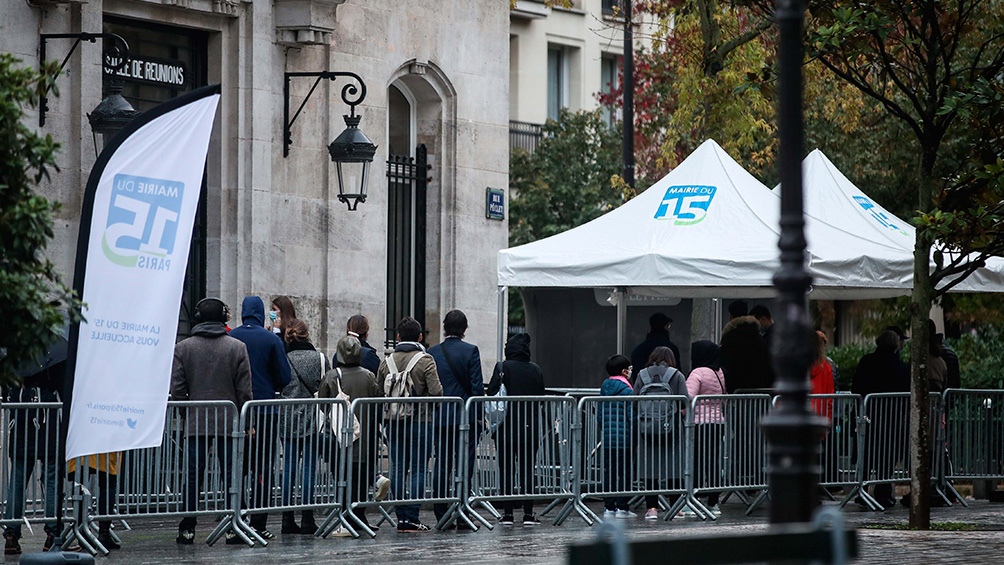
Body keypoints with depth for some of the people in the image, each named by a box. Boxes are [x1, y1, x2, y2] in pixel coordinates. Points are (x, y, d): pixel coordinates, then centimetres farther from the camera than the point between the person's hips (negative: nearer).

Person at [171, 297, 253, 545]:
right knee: (231, 475, 4)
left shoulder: (182, 348, 1)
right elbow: (244, 390, -2)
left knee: (193, 476, 4)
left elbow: (177, 389, -1)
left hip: (195, 422, 1)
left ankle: (187, 529, 3)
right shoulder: (237, 348, -1)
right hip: (229, 422, -1)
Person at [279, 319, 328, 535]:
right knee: (309, 468, 1)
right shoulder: (319, 358, -2)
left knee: (289, 468, 6)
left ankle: (288, 519, 6)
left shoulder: (284, 359, -3)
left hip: (289, 422, 1)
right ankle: (307, 519, -1)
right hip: (313, 420, -1)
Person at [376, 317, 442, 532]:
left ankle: (400, 516, 8)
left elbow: (378, 391, 8)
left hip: (393, 422, 4)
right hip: (420, 421, -4)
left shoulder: (387, 362, 4)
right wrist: (424, 401, 5)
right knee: (418, 469, 0)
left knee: (398, 469, 8)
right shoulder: (425, 361, -8)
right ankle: (411, 517, -5)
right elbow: (436, 392, -15)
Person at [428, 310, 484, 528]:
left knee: (442, 467, 8)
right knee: (463, 466, -1)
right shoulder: (470, 351, -6)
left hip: (440, 418, 3)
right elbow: (477, 387, -8)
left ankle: (441, 515, 8)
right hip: (465, 417, -3)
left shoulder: (433, 352, 3)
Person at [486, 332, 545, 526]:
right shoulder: (535, 370, 3)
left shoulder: (502, 367, -7)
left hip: (506, 427, -3)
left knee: (506, 470, 4)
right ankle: (528, 513, 5)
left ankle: (507, 512, 2)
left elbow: (492, 394, -12)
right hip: (530, 427, 3)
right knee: (528, 469, 7)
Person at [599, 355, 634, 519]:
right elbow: (631, 416, -13)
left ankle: (608, 507, 11)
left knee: (609, 473, 10)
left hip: (607, 438, 6)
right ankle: (621, 508, 0)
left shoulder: (604, 388, 9)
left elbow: (599, 415, 12)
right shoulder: (627, 391, -10)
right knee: (624, 473, 0)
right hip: (623, 438, -6)